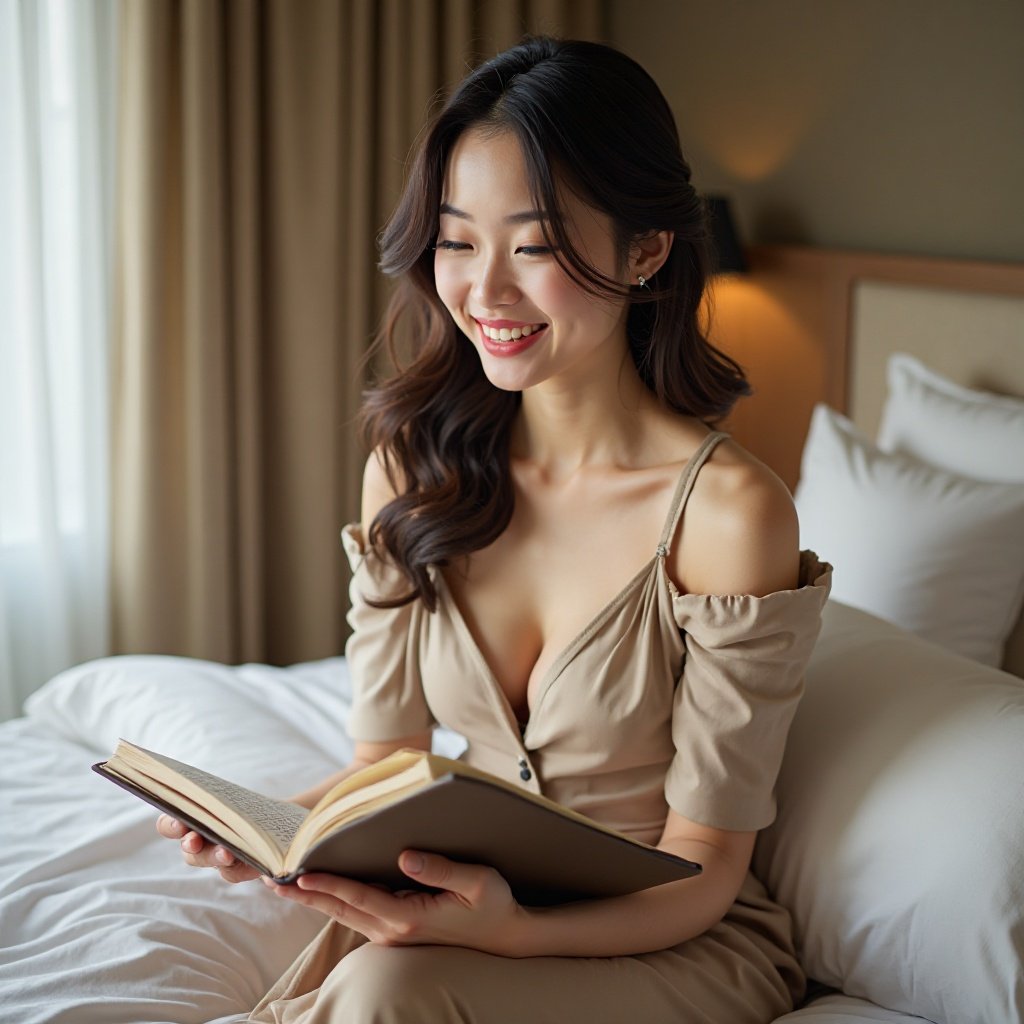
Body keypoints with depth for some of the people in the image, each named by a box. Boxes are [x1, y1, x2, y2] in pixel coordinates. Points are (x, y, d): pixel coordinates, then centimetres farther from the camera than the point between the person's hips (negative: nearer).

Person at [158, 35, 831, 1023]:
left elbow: (700, 872, -14)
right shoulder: (408, 466, -2)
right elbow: (386, 757, 4)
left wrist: (514, 931, -32)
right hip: (471, 899, 4)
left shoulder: (728, 509, -18)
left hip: (668, 938, -3)